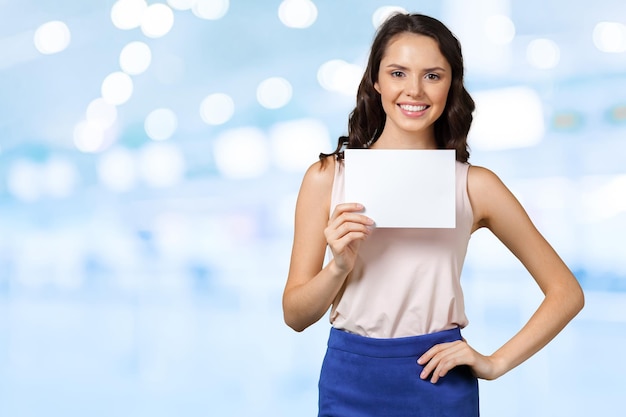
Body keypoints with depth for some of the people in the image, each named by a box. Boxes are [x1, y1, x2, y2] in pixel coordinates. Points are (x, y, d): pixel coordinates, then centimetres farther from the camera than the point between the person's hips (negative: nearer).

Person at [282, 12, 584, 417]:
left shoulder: (475, 185, -4)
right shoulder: (327, 176, -3)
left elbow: (567, 292, 3)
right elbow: (295, 315, -1)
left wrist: (497, 362, -4)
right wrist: (338, 266, -18)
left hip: (442, 382, 0)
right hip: (352, 380, 1)